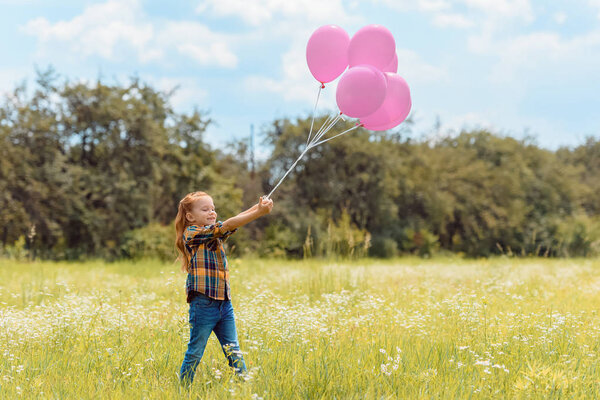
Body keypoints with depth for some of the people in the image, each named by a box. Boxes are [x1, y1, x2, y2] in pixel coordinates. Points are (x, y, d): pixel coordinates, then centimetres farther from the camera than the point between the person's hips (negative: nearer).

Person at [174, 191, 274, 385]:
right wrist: (259, 212, -21)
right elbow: (228, 225, -16)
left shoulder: (215, 234, 16)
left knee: (233, 351, 8)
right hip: (203, 303, -7)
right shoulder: (192, 233, -8)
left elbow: (237, 222, 3)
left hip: (224, 302, 7)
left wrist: (259, 207, -15)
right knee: (195, 352, 2)